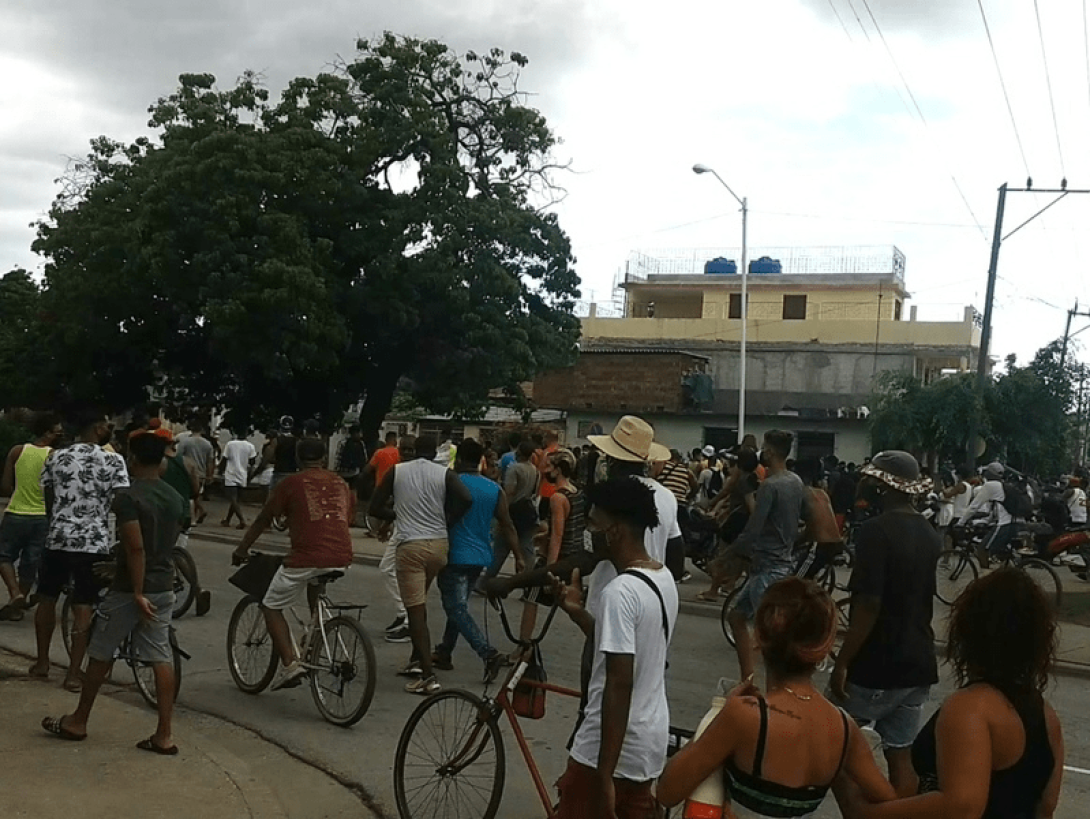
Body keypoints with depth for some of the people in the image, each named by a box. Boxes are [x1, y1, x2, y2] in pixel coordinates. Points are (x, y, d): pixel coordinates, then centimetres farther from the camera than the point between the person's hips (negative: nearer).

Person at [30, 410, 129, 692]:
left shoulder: (55, 457, 6)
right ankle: (73, 674, 3)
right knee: (83, 608, 1)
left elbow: (48, 501, 14)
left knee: (47, 599, 20)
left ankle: (42, 662, 30)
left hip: (57, 538, 4)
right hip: (93, 542, -4)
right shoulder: (111, 460, -8)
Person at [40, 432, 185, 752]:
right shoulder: (175, 498, 5)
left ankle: (78, 722, 27)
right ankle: (164, 736, 6)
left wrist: (137, 593, -20)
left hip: (130, 588, -6)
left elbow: (136, 548, -22)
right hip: (164, 587, 6)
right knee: (161, 658, 5)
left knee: (100, 654, 12)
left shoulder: (127, 496, -16)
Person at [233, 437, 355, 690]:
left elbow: (263, 520, 13)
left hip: (307, 557, -5)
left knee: (271, 606, 13)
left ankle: (290, 664, -2)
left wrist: (242, 548, 26)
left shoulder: (291, 483, 6)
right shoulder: (341, 484, 18)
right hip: (342, 558, 5)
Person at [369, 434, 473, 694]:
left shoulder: (396, 471, 4)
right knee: (419, 603, 23)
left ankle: (428, 676, -10)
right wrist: (448, 521, 1)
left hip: (410, 545, -3)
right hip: (439, 544, 3)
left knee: (415, 609, -3)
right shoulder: (445, 473, 4)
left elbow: (375, 508, 4)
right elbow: (466, 499, -14)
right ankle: (417, 660, 30)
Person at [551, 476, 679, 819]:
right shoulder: (664, 579, 5)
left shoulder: (620, 592, -24)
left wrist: (604, 776, -24)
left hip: (612, 748, -9)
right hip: (650, 741, 9)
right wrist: (578, 612, 4)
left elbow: (619, 684, -27)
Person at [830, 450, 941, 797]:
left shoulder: (876, 531, -17)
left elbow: (869, 606, -23)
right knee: (900, 754, 13)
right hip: (919, 664, 7)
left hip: (877, 665, -7)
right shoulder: (930, 534, 8)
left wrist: (842, 663, -18)